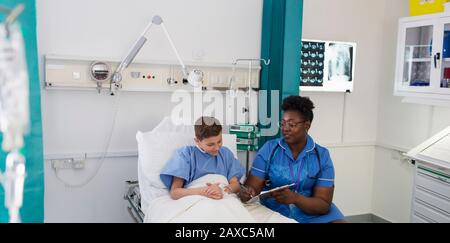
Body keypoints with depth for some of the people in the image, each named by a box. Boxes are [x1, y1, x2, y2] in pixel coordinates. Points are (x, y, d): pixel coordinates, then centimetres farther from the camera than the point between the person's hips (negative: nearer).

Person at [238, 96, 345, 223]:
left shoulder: (322, 156, 1)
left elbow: (324, 205, -5)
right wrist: (247, 193, -25)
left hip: (311, 214, 0)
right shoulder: (269, 149, 2)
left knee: (337, 220, -25)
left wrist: (295, 198, -23)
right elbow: (253, 186, -1)